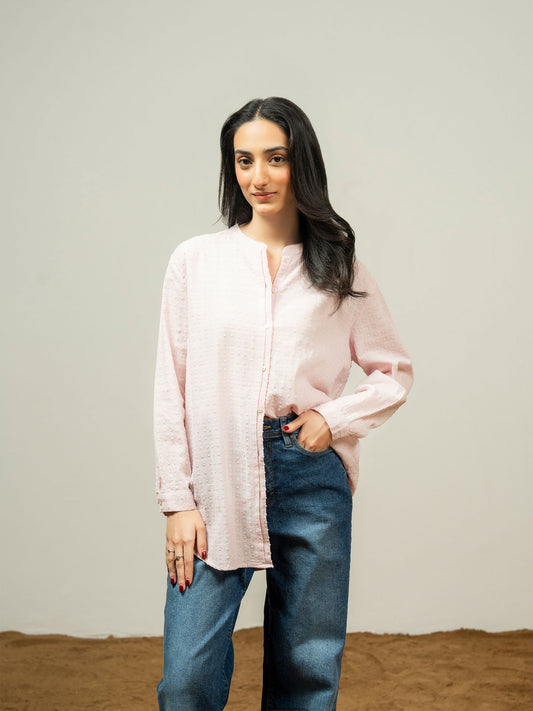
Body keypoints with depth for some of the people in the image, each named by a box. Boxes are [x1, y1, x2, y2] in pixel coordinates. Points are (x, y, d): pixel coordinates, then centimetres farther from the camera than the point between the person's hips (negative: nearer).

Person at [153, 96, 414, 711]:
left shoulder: (339, 268, 6)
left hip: (310, 477, 1)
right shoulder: (195, 260, 5)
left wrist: (335, 418, -3)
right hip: (217, 481, -1)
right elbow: (171, 389, 3)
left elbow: (396, 372, 15)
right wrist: (177, 501, -2)